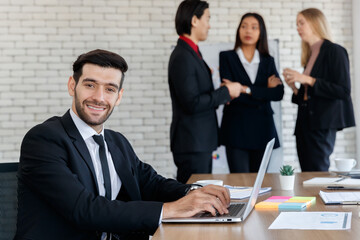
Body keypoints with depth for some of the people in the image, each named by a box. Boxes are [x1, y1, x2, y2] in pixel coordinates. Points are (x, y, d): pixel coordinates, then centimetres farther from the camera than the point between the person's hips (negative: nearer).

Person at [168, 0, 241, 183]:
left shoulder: (192, 54, 16)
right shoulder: (182, 57, -16)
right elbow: (192, 104, -22)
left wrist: (222, 95, 7)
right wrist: (226, 92, -13)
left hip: (201, 142, 10)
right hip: (192, 145, -10)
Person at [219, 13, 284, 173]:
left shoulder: (268, 61, 13)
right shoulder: (227, 57, 5)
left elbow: (278, 93, -3)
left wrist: (246, 89, -12)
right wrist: (265, 91, -9)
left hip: (262, 129, 3)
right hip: (236, 128, -3)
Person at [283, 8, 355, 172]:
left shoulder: (334, 51, -4)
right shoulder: (310, 56, 18)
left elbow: (344, 91, -13)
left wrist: (308, 80, -14)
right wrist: (293, 87, 2)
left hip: (323, 125, -7)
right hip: (306, 124, 7)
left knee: (317, 172, -12)